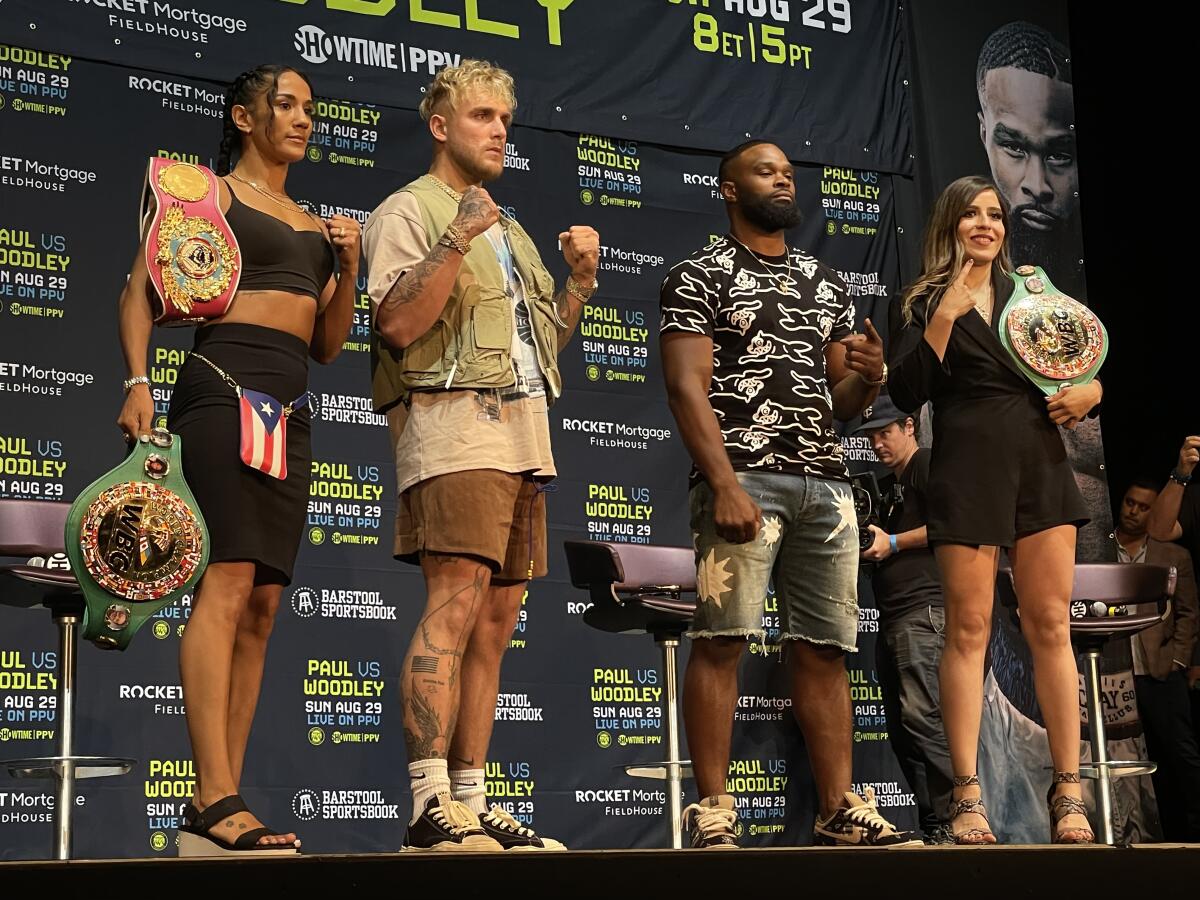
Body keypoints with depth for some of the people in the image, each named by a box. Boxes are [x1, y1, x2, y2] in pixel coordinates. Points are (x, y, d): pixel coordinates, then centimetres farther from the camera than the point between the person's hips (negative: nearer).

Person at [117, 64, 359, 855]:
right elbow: (140, 292, 0)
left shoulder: (314, 223, 24)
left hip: (290, 405, 7)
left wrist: (347, 269, 6)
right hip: (224, 382, -7)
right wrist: (138, 382, -15)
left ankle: (215, 814, 1)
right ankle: (216, 800, -24)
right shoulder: (209, 192, 7)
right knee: (228, 582, -19)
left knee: (262, 606, 1)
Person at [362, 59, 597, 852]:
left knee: (495, 623, 5)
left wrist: (581, 279, 13)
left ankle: (471, 802, 7)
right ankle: (430, 805, -21)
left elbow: (543, 339, 26)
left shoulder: (508, 230, 27)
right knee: (455, 606, -18)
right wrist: (457, 241, -18)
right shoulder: (410, 210, 2)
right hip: (454, 423, -8)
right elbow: (397, 324, -12)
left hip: (525, 434, 8)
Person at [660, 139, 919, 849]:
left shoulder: (827, 281, 22)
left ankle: (841, 811, 7)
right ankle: (713, 813, -7)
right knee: (722, 639, -9)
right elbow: (688, 386, -7)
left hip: (826, 483, 6)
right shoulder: (701, 276, 4)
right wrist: (724, 484, -18)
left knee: (825, 648, 4)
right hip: (743, 477, -5)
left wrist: (869, 378, -1)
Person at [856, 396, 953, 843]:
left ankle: (955, 821, -21)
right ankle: (933, 827, 5)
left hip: (923, 609, -10)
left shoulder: (927, 464, 1)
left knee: (921, 715, -20)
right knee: (901, 724, 4)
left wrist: (893, 543, -11)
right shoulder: (888, 486, 27)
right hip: (892, 616, 10)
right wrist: (867, 544, 13)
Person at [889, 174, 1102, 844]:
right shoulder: (925, 302, 7)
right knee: (969, 629, -5)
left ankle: (1068, 791, 1)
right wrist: (943, 317, -12)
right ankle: (968, 797, -4)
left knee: (1051, 625, -1)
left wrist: (1091, 392, -1)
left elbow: (1083, 363, 22)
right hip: (967, 468, -3)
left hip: (1042, 462, 3)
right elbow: (908, 394, -5)